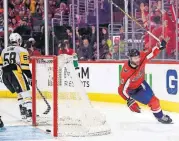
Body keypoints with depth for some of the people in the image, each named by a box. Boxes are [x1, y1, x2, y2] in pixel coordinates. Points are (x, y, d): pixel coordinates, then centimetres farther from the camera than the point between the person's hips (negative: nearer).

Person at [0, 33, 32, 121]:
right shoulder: (22, 51, 4)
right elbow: (24, 66, -6)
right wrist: (30, 77, -3)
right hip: (15, 73, -7)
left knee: (20, 93, 22)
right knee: (26, 93, -9)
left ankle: (23, 113, 18)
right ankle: (29, 114, -24)